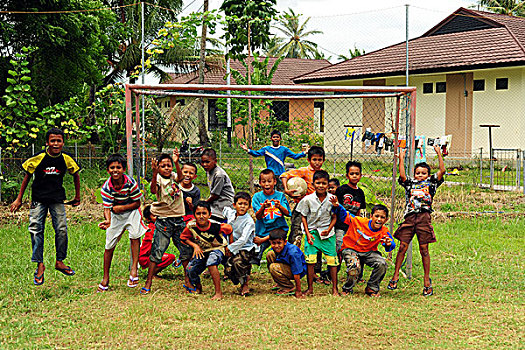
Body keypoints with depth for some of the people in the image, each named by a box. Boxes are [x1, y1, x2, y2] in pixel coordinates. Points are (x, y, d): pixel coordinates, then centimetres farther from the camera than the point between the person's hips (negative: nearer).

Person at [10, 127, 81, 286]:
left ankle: (60, 262, 13)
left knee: (62, 230, -5)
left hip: (57, 199, 2)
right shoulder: (38, 158, -13)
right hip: (38, 199, -1)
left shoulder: (67, 159, -7)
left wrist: (77, 197, 16)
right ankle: (40, 265, 0)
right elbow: (27, 177, 0)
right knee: (36, 230, -8)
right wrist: (19, 199, 3)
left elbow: (76, 175, 11)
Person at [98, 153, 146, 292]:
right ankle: (105, 278, 14)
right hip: (115, 215, 1)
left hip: (131, 211, -1)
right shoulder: (106, 187, -21)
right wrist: (107, 220, -46)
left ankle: (134, 268, -19)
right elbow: (107, 208, -26)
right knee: (109, 245, 2)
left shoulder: (130, 183, -23)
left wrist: (121, 208, -22)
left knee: (134, 234, -27)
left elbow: (137, 203, -13)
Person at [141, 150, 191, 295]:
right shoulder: (159, 179, -8)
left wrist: (176, 162, -33)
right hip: (163, 221, -5)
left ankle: (187, 279, 25)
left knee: (186, 249, 9)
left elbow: (180, 177, -17)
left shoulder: (174, 176, 6)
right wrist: (154, 173, -42)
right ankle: (148, 283, -1)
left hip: (179, 219, 5)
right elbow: (153, 190, -29)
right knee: (157, 251, -6)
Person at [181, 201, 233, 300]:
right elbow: (184, 238, -2)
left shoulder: (215, 226, -25)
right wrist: (194, 245, -16)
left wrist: (230, 246, -2)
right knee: (190, 270, -10)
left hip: (217, 248, -4)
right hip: (201, 251, 4)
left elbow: (229, 229, -6)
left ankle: (218, 292, -28)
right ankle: (197, 286, 27)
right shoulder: (191, 226, -20)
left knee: (211, 262, -35)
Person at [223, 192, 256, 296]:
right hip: (233, 249, 6)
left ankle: (245, 284, -9)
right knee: (228, 270, -10)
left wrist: (230, 248, -20)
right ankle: (245, 275, 21)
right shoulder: (230, 213, 0)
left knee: (237, 261, -33)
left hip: (246, 249, -6)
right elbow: (225, 209, 25)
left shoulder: (249, 222, -17)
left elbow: (243, 239, -24)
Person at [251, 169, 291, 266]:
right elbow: (258, 216, -9)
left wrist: (279, 206, -30)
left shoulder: (280, 195, 1)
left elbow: (287, 213, -8)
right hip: (263, 229, 0)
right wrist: (263, 207, -30)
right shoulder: (257, 197, 1)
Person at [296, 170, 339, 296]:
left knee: (332, 261, -1)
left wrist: (328, 230, -10)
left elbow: (334, 217, 4)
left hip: (328, 233, 1)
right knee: (310, 261, -6)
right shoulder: (308, 199, -5)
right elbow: (303, 217, 2)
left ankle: (334, 288, 9)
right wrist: (308, 233, -5)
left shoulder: (332, 199, -3)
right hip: (312, 232, 0)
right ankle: (310, 288, 5)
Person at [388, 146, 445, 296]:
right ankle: (395, 276, 10)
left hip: (424, 218, -1)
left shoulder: (431, 183, 10)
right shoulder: (410, 183, 13)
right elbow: (402, 176, -6)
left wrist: (439, 154, -6)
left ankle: (427, 280, 12)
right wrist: (401, 159, -6)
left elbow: (442, 171, -2)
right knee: (403, 247, 1)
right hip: (410, 217, 1)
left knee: (424, 249, 3)